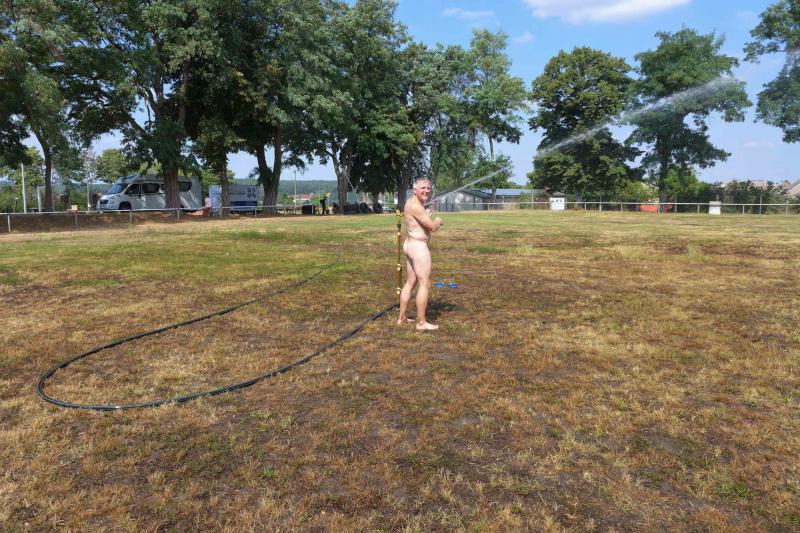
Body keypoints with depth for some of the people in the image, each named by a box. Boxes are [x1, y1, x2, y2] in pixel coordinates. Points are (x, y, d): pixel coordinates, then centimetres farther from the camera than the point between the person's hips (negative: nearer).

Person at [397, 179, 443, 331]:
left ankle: (401, 318, 24)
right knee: (424, 284, -4)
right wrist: (438, 221, -1)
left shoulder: (413, 203, 14)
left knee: (411, 282, 17)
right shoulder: (415, 205, -20)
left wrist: (426, 215, 37)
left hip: (411, 245, 11)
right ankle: (421, 323, 1)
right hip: (418, 247, -11)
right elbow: (432, 227, -21)